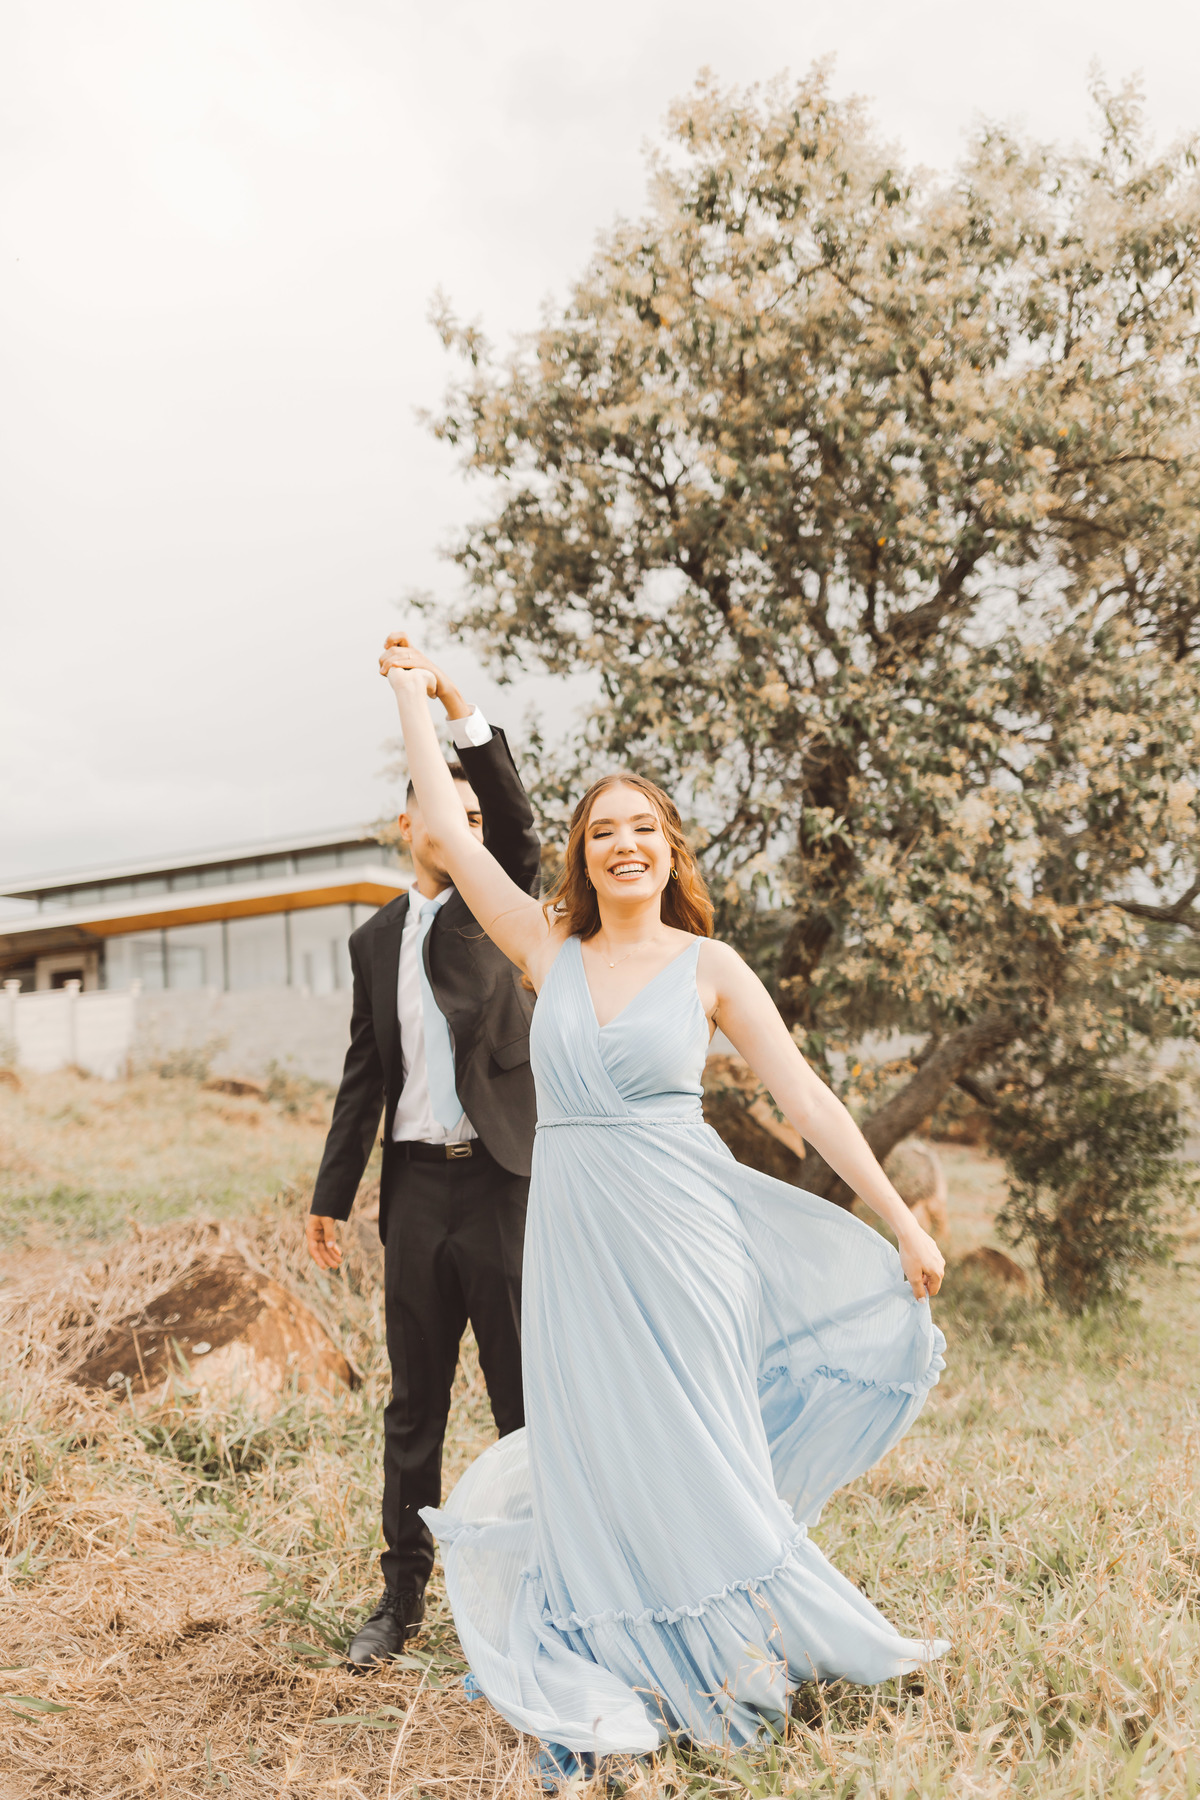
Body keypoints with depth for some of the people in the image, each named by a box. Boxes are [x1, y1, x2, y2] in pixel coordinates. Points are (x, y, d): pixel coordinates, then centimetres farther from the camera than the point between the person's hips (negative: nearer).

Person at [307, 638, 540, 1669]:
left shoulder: (505, 900, 5)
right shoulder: (376, 939, 13)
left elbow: (518, 821, -16)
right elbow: (365, 1075, 14)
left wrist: (455, 702, -26)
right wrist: (331, 1195, 12)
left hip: (504, 1185, -3)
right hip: (416, 1188, 3)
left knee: (527, 1395, 3)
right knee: (414, 1404, 12)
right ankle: (403, 1595, 25)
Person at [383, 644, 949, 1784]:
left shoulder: (706, 965, 0)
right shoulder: (551, 951, 5)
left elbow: (806, 1100, -1)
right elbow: (450, 833, 6)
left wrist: (902, 1223, -2)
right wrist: (411, 696, 13)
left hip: (674, 1229, -2)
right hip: (572, 1234, 2)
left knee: (688, 1452, 6)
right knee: (587, 1457, 8)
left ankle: (721, 1660, 29)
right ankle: (601, 1690, 25)